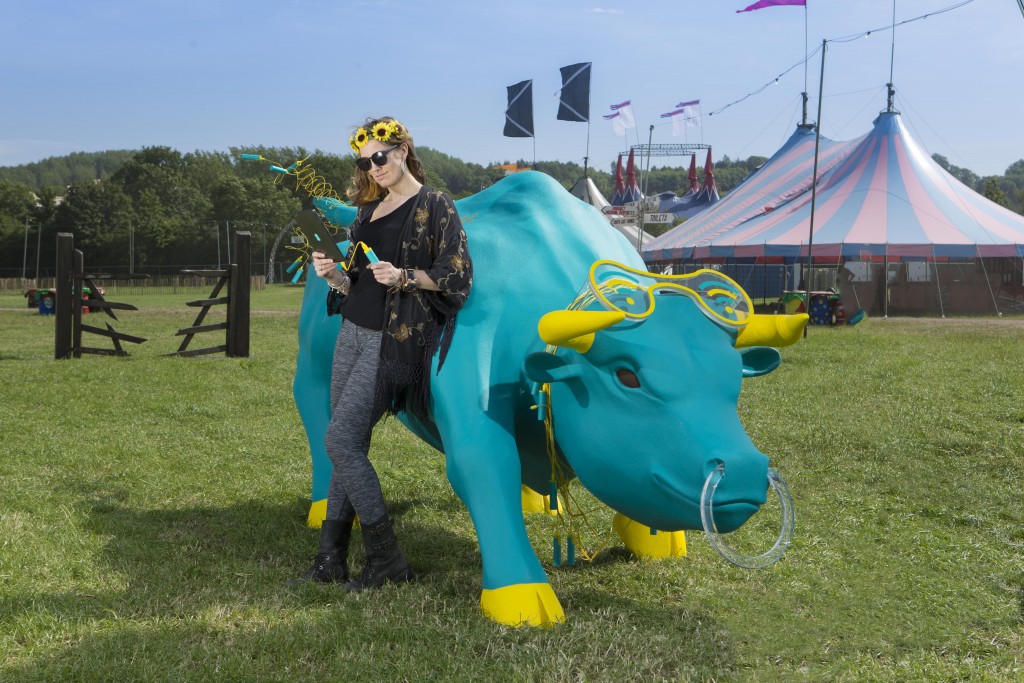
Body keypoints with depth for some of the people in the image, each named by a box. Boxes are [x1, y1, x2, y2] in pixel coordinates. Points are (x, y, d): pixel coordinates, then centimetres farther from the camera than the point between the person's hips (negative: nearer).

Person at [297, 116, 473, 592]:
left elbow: (456, 274, -9)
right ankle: (331, 559, 13)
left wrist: (404, 277, -21)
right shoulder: (368, 210, 16)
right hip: (352, 333, 7)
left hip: (392, 342, -7)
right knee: (349, 446, 7)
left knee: (341, 441, -13)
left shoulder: (434, 207, -4)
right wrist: (333, 274, -2)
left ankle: (387, 560, -4)